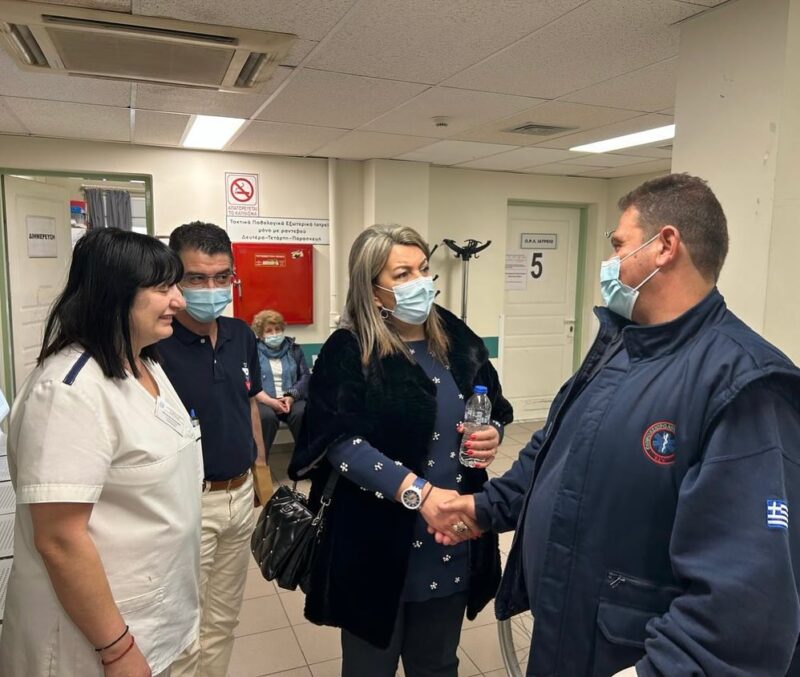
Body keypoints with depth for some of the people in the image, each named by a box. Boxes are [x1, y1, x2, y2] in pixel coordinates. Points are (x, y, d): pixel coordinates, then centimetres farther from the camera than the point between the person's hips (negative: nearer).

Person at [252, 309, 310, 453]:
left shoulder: (294, 349, 16)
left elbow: (305, 376, 7)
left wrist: (291, 396, -12)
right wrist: (271, 401, -18)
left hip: (291, 399, 2)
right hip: (264, 401, -2)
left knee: (302, 413, -30)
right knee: (267, 416, -35)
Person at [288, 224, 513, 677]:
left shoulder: (459, 339, 3)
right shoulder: (348, 353, -11)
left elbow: (495, 410, 13)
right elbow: (343, 444, -21)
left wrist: (492, 435, -10)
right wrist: (418, 492, -29)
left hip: (456, 541, 4)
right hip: (379, 546, -4)